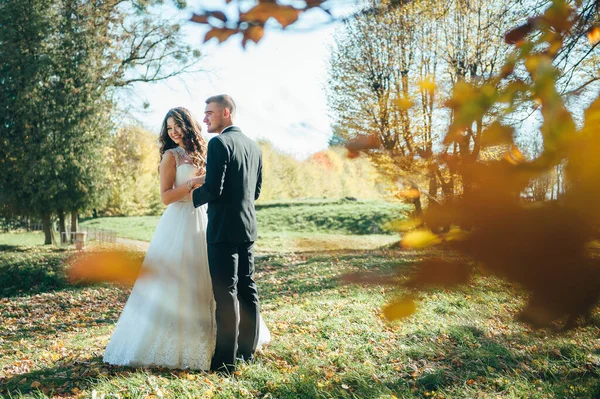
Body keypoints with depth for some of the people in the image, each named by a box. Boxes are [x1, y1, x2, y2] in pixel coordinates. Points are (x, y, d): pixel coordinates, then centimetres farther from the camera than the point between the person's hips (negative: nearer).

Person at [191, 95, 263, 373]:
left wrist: (194, 196, 0)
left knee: (225, 293, -4)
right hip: (248, 227, 8)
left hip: (223, 228, -8)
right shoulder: (253, 146, 13)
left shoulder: (219, 143, -13)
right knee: (247, 290, 12)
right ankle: (247, 351, 21)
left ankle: (226, 360, 2)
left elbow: (213, 189, -19)